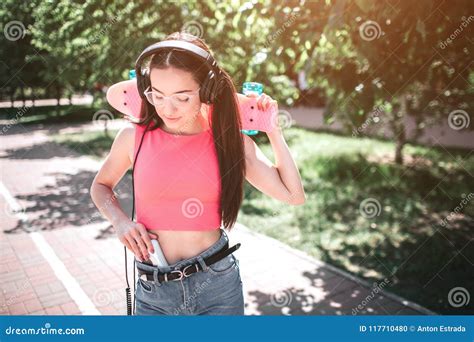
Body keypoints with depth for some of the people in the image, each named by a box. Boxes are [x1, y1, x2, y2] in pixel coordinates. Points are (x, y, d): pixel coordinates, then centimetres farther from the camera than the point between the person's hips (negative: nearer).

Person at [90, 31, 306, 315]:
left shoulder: (228, 139, -5)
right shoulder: (134, 137, -5)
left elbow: (294, 195, -4)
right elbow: (101, 186, 13)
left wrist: (273, 130, -5)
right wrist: (120, 221, -5)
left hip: (218, 284, 0)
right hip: (154, 290, 1)